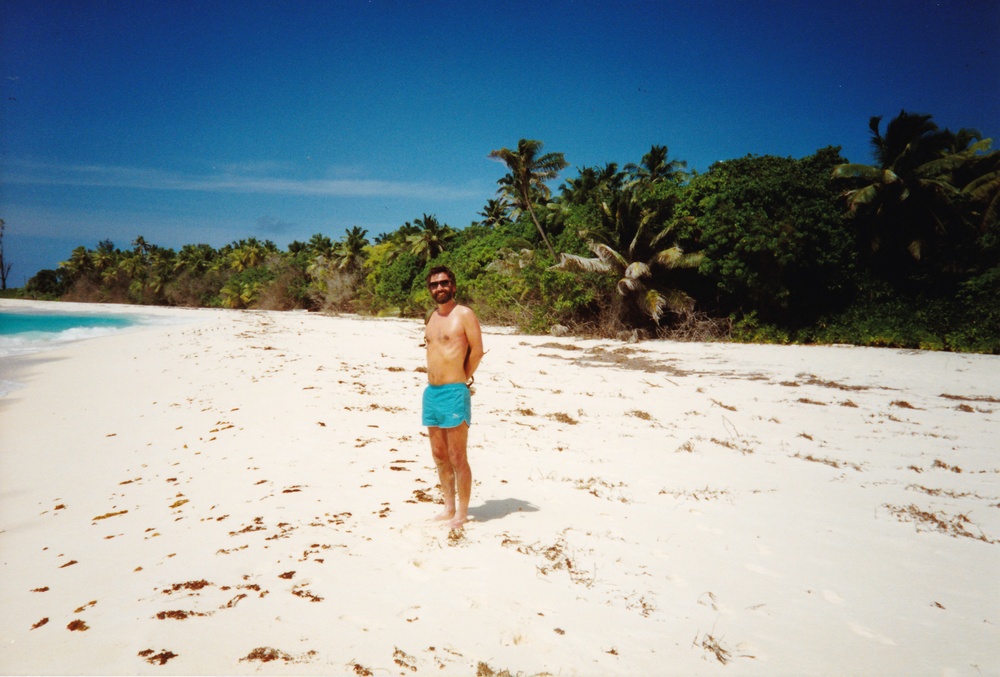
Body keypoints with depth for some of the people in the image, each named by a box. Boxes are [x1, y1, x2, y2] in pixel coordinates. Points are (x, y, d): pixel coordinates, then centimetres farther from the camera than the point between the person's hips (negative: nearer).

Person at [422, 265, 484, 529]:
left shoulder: (464, 314, -7)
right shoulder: (433, 317, 15)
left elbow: (477, 351, -8)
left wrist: (463, 379, 0)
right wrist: (434, 379, 12)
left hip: (454, 392, -8)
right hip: (431, 391, 8)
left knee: (458, 458, -2)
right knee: (439, 457, 13)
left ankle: (462, 514, 9)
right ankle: (449, 508, 25)